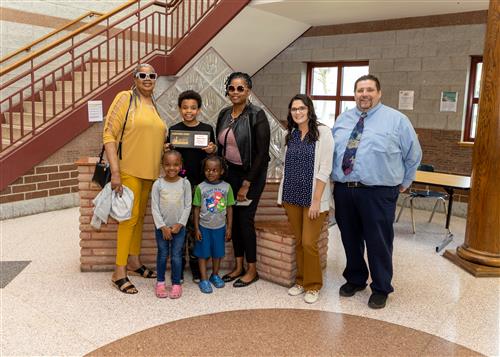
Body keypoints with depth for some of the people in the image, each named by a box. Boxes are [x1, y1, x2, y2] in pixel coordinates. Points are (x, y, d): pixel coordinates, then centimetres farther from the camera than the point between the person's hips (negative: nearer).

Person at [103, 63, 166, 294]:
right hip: (129, 170, -7)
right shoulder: (126, 98, -7)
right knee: (130, 217, -7)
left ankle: (133, 261, 29)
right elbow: (109, 134, -14)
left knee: (140, 216, 15)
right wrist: (115, 172, -20)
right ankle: (119, 272, 3)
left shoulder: (153, 105, 14)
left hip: (149, 171, 7)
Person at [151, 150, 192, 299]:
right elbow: (154, 207, -6)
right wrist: (162, 226, -10)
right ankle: (160, 282, 22)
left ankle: (176, 283, 16)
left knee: (176, 255, 4)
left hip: (179, 227, 0)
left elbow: (188, 206, -2)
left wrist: (180, 224, -9)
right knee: (162, 254, 8)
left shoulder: (185, 183, -4)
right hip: (161, 227, 0)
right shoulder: (158, 184, -6)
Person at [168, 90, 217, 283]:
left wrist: (212, 150, -11)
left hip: (200, 183, 0)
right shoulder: (174, 130, 5)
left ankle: (197, 268, 17)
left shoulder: (207, 129, 5)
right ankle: (178, 267, 16)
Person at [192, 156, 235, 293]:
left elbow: (229, 208, 1)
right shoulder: (201, 187, -8)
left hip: (220, 227, 2)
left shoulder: (226, 187, -5)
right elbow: (196, 209, -4)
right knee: (203, 253, 7)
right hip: (204, 226, -1)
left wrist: (229, 228, 1)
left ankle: (215, 275, 34)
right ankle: (204, 279, 18)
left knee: (218, 252, 15)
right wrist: (196, 229, -5)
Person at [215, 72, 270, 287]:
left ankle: (252, 270, 15)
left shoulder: (257, 115, -13)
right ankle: (239, 266, 25)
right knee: (234, 219, 10)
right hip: (230, 172, 6)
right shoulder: (224, 114, 6)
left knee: (245, 220, -2)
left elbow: (262, 153, -15)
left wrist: (246, 184, -14)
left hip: (250, 174, -6)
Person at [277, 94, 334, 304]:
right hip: (292, 197, 5)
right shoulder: (291, 134, 9)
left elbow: (325, 169, -12)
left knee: (309, 243, -3)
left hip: (312, 198, -5)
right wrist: (283, 196, 9)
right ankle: (301, 281, 27)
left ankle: (313, 285, 16)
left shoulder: (322, 132, -8)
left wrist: (316, 200, -16)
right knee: (298, 242, 12)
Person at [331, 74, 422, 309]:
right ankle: (355, 279, 36)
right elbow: (330, 150, 19)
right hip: (343, 190, 4)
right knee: (350, 239, 16)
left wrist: (404, 182, 11)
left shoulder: (396, 120, -1)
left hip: (378, 194, -4)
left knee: (378, 243, 4)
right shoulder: (342, 120, 11)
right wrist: (336, 180, 13)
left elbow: (413, 154, 7)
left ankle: (381, 289, 23)